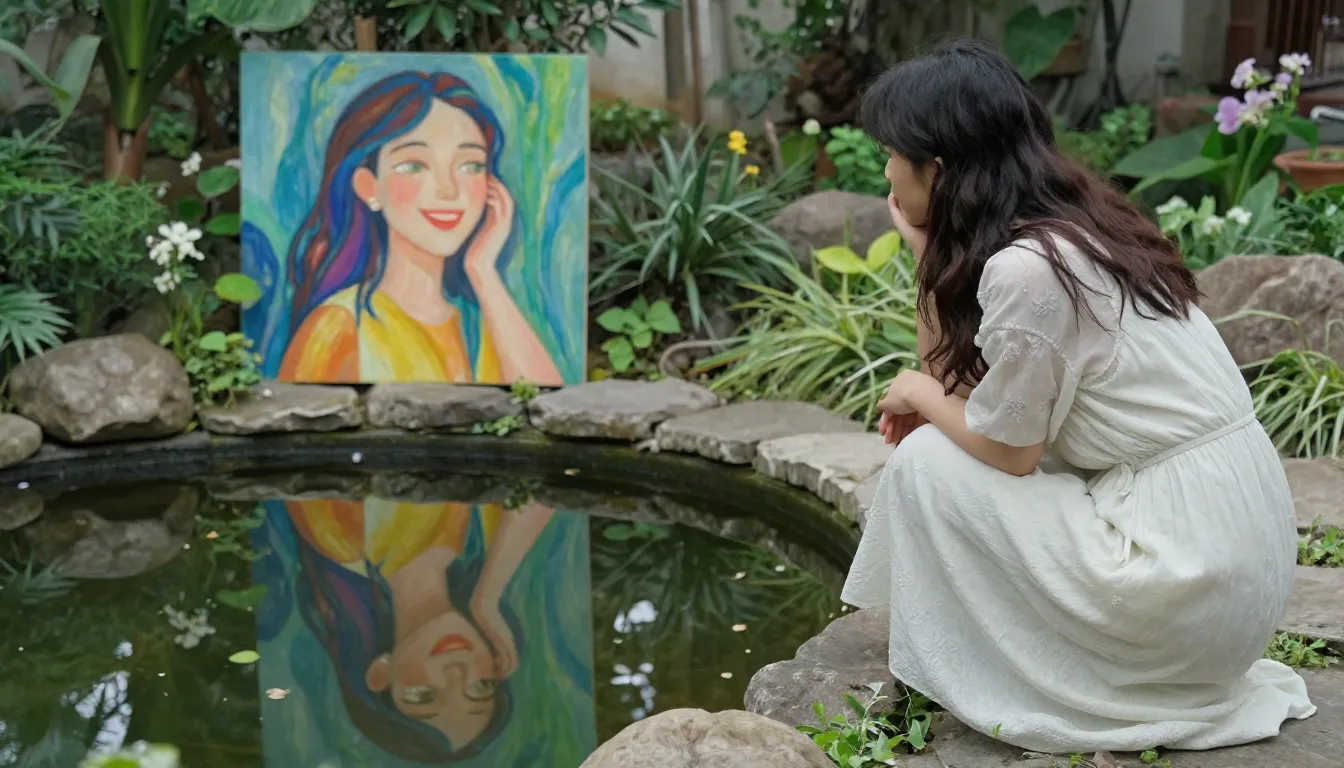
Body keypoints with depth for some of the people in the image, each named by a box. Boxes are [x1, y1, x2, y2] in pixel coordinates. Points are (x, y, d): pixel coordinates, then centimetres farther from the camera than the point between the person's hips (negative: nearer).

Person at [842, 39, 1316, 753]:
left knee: (926, 463, -6)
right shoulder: (1070, 224, 8)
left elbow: (1005, 448, -10)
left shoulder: (1026, 268, -20)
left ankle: (964, 685, 10)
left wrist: (920, 395, 7)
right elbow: (952, 368, 15)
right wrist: (927, 250, 7)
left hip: (1191, 575, -9)